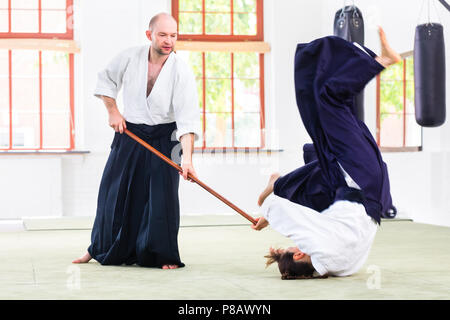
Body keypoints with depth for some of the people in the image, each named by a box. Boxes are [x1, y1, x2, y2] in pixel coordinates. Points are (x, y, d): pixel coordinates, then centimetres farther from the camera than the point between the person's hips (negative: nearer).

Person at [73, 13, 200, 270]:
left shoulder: (181, 72, -18)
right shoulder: (130, 58, -9)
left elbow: (188, 118, -24)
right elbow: (106, 80, 11)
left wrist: (187, 158, -32)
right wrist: (113, 112, 1)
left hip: (163, 138, -3)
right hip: (129, 134, 3)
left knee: (163, 197, -11)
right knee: (114, 194, 10)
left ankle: (164, 255, 4)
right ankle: (101, 248, 29)